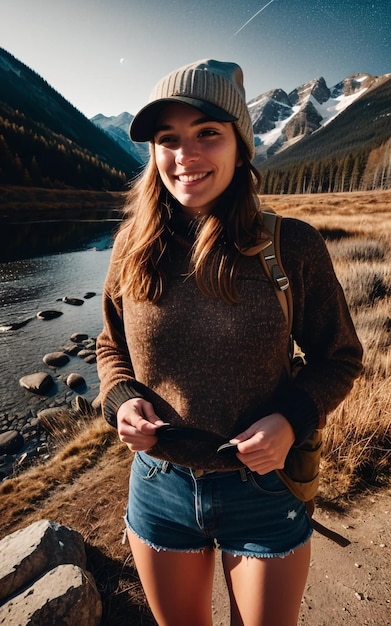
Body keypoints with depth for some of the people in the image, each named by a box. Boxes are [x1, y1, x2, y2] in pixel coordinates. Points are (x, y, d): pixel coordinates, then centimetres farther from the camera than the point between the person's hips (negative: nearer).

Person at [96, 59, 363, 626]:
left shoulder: (292, 246, -14)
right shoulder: (135, 246, -7)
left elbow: (339, 356, -4)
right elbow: (111, 345, 6)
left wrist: (293, 419, -21)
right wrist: (121, 398, -13)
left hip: (265, 490, -2)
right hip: (159, 485, 3)